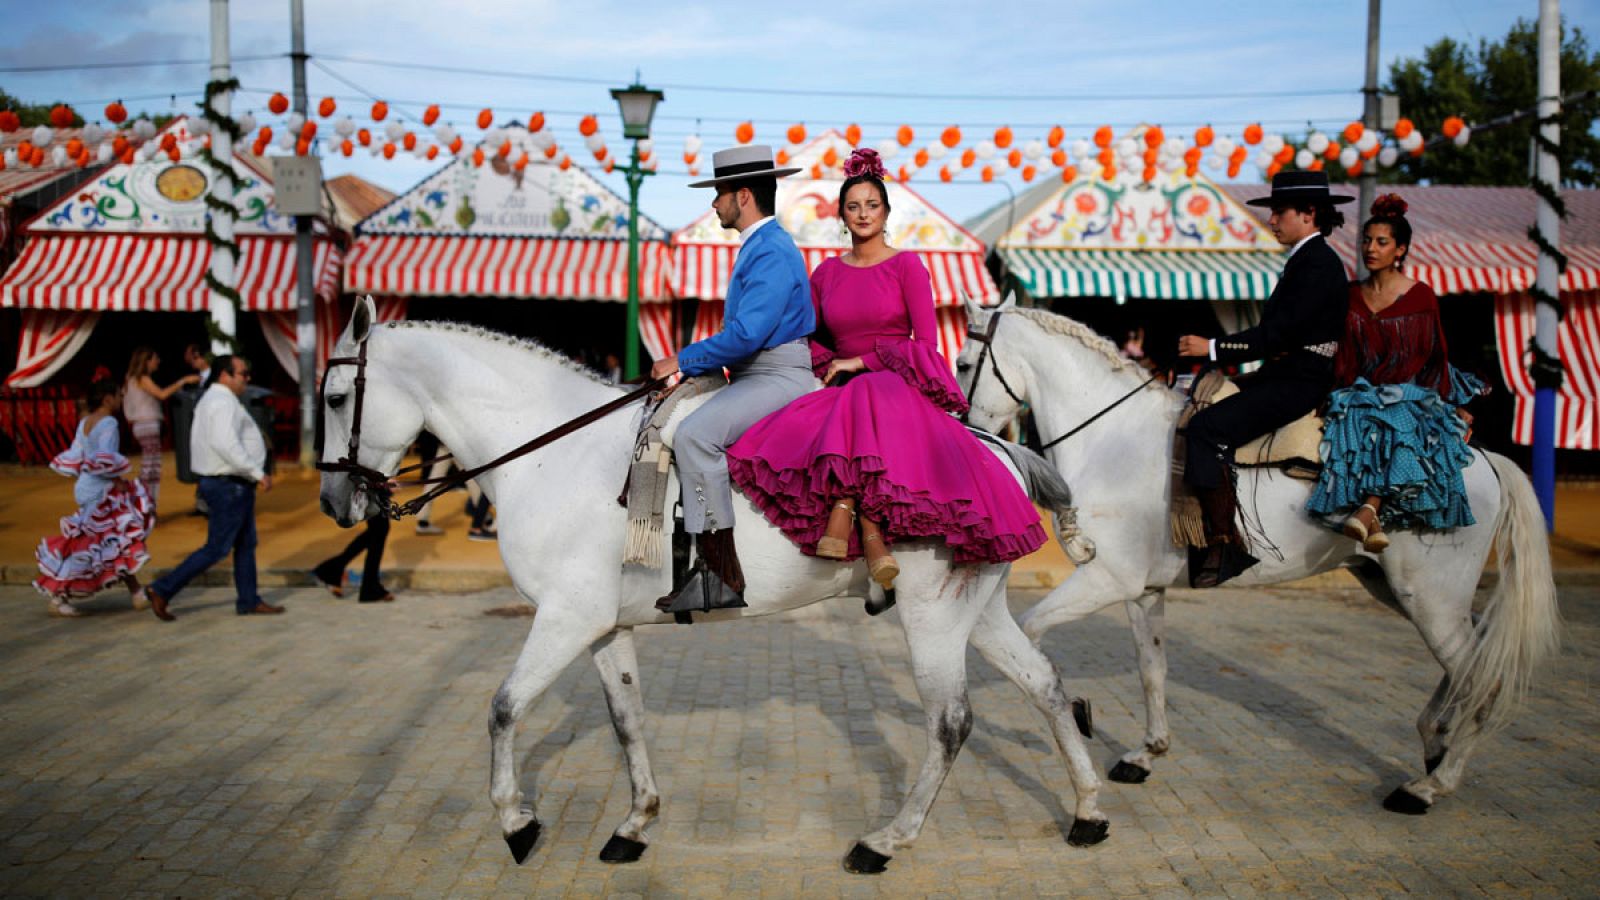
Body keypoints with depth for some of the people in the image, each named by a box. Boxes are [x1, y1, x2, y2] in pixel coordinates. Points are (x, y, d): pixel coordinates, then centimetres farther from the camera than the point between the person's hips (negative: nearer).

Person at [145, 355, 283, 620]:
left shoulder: (209, 400, 15)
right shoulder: (224, 403, -18)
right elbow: (226, 445, -29)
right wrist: (258, 473, -25)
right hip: (230, 485, -11)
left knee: (246, 544, 14)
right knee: (216, 548, -4)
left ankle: (249, 601, 20)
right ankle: (163, 590, 2)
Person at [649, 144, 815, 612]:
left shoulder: (772, 252, -15)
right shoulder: (757, 247, 19)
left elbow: (747, 333, -24)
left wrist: (684, 361, -13)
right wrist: (686, 365, 12)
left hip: (778, 376, -11)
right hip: (750, 375, 12)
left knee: (694, 434, -30)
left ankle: (722, 576, -24)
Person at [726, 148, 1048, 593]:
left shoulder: (906, 266, 2)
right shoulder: (827, 273, 13)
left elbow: (925, 342, -4)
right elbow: (807, 337, 21)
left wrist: (860, 361, -8)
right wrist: (831, 365, -1)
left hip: (895, 385, -3)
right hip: (842, 387, 3)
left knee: (865, 397, -40)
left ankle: (843, 509, -38)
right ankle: (870, 530, -37)